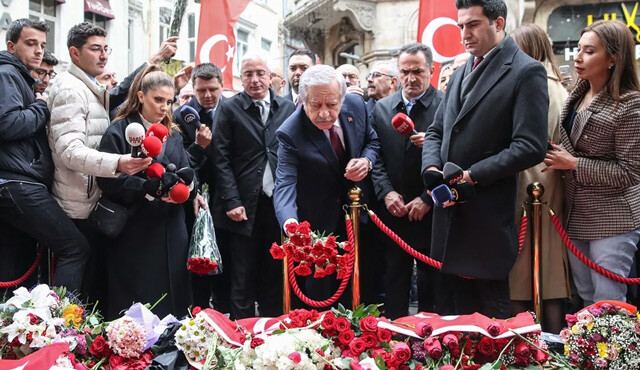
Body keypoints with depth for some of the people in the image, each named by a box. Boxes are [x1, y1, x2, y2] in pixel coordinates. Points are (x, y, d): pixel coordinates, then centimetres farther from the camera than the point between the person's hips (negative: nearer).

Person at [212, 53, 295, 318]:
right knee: (243, 281, 5)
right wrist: (232, 202, -10)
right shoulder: (229, 109, 2)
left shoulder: (288, 108, 8)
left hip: (280, 204, 2)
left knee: (275, 278, 10)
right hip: (245, 206, -2)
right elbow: (222, 159, -2)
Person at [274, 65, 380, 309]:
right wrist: (290, 222, -52)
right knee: (319, 286, 4)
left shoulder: (356, 105, -12)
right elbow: (285, 184, -33)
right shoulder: (290, 134, -26)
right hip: (317, 222, -4)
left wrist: (366, 161, -18)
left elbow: (372, 141, 5)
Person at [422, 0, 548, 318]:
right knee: (461, 307, 16)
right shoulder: (461, 73, 16)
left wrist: (472, 176, -19)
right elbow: (436, 131, 17)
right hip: (451, 211, 7)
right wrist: (432, 168, -4)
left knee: (493, 313, 5)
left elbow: (530, 146, -17)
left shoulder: (526, 72, -9)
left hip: (488, 218, -7)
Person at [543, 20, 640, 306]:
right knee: (585, 299, 15)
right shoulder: (577, 94, 7)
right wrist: (558, 159, 1)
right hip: (576, 215, 7)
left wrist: (573, 164, -18)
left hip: (612, 219, -7)